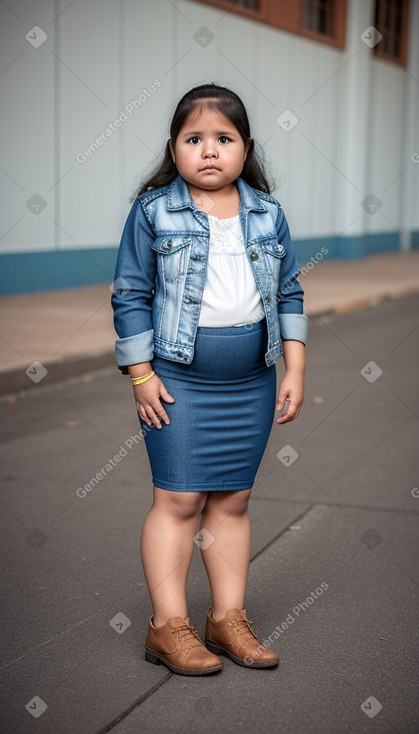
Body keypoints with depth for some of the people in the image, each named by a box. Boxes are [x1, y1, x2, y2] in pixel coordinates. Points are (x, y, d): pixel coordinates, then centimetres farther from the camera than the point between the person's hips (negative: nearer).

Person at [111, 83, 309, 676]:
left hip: (252, 382, 4)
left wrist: (295, 369, 6)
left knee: (233, 500, 10)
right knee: (179, 499, -2)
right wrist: (141, 375, -7)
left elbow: (289, 292, 12)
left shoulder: (268, 214, 7)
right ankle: (169, 626, 9)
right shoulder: (153, 211, -3)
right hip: (178, 379, -3)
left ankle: (230, 617, 20)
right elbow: (130, 294, -2)